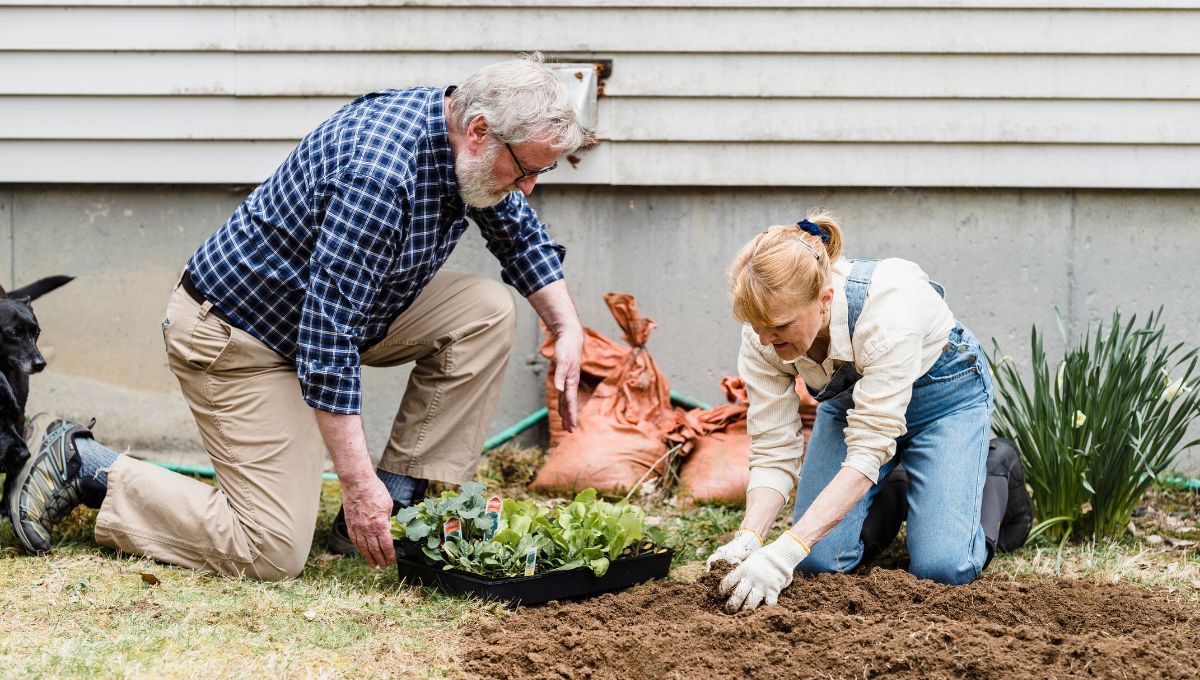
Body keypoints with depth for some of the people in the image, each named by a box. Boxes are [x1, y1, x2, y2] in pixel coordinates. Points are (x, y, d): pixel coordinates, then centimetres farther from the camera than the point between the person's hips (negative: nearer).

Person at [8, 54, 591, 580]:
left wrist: (567, 328, 3)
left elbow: (521, 233, 17)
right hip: (238, 336, -9)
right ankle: (82, 465, 0)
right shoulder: (378, 174, -34)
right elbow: (329, 335, -35)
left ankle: (398, 509, -2)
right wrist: (357, 481, -34)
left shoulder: (468, 144, -5)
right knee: (272, 553, -14)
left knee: (487, 312, -6)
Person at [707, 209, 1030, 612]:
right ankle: (890, 502, 21)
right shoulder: (763, 333, -27)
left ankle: (998, 480, 13)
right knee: (819, 560, -11)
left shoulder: (886, 307, -42)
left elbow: (868, 449, -42)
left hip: (942, 393, -4)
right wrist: (747, 540, -39)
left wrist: (788, 549, -50)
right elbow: (773, 452, -21)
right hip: (848, 400, 4)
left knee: (942, 567, -18)